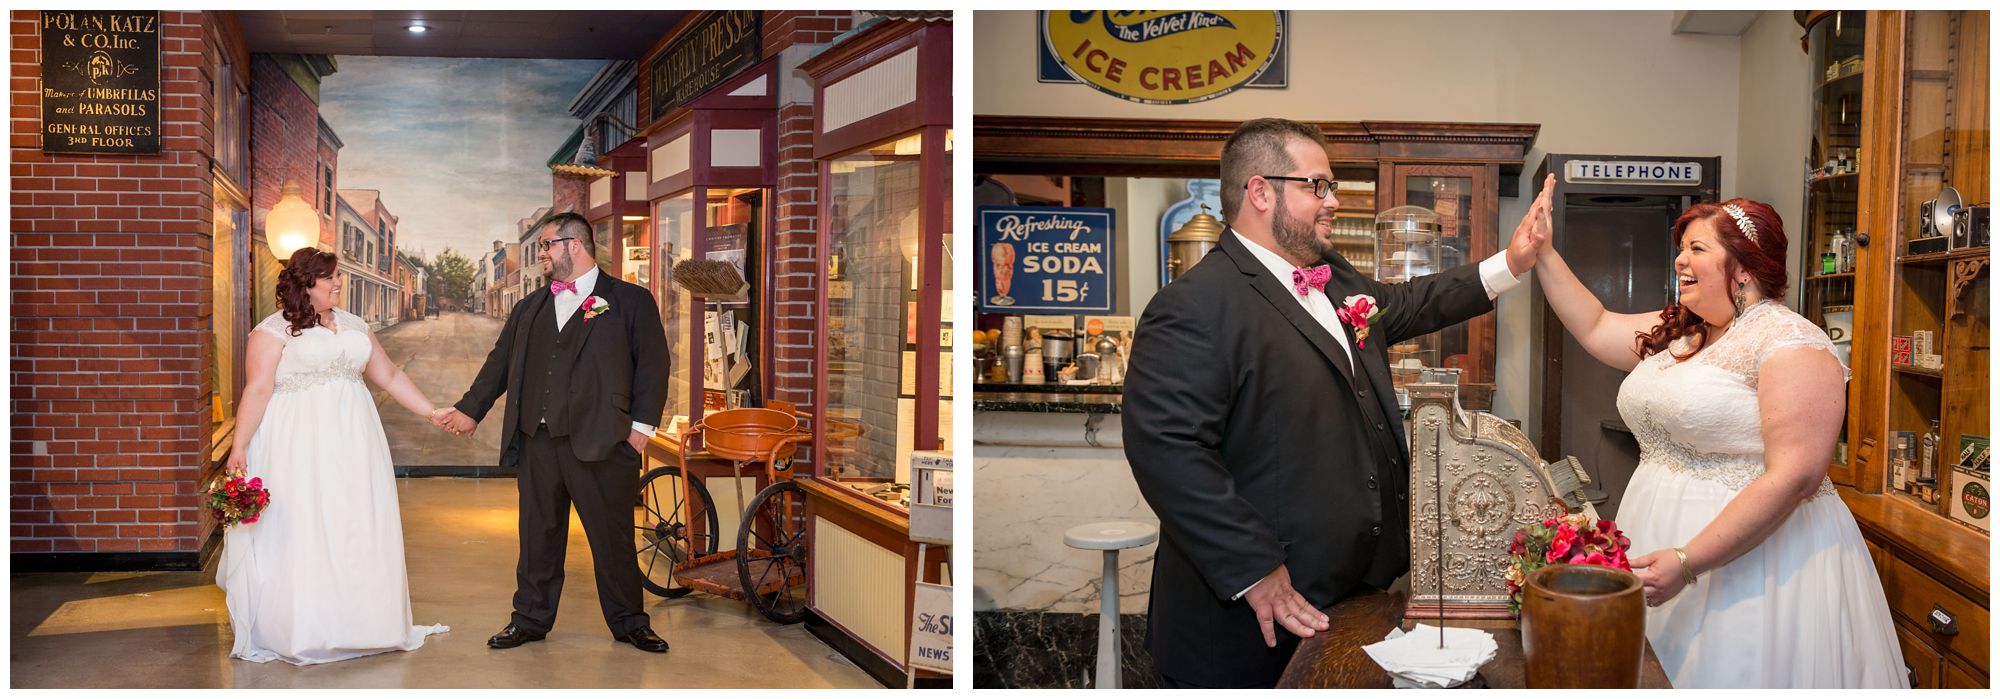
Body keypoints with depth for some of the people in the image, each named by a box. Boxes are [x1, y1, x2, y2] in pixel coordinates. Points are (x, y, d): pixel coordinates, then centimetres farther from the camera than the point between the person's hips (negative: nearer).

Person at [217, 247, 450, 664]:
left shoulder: (353, 326, 14)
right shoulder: (274, 330, -2)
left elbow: (390, 376, 17)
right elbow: (257, 390, -9)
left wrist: (436, 414, 12)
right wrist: (239, 448, -16)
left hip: (351, 445, 5)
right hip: (298, 446, -5)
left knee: (356, 531, 5)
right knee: (301, 533, -3)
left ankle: (358, 626, 13)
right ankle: (299, 631, 4)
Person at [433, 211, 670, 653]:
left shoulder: (631, 301, 2)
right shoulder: (529, 308, 17)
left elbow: (653, 363, -3)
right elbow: (501, 363, 21)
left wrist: (642, 424, -9)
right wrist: (470, 410, 17)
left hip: (600, 442, -4)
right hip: (537, 440, 4)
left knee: (612, 537, 3)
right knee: (538, 534, 9)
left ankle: (629, 623, 16)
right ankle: (530, 620, 22)